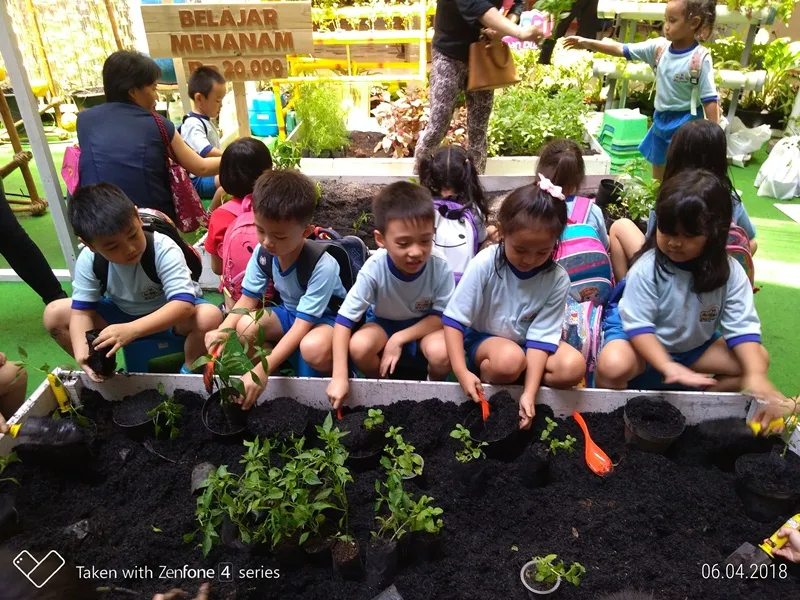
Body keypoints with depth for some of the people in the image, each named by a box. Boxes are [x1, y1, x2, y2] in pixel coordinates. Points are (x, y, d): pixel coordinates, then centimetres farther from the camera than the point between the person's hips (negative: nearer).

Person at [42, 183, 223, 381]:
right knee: (54, 314, -11)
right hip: (122, 313, 4)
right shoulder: (88, 260, -19)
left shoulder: (164, 250, -33)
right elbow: (82, 311, -14)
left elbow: (183, 304, -41)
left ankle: (189, 371, -8)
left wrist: (131, 330, -54)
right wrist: (82, 354, -33)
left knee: (210, 316, -36)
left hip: (170, 313, -4)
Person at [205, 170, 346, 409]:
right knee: (245, 326, -24)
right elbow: (248, 298, -6)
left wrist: (262, 371, -39)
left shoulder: (322, 266, -33)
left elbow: (302, 325, -33)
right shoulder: (263, 253, -16)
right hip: (289, 311, 6)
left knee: (313, 348, -39)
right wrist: (223, 329, -27)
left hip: (328, 318, -5)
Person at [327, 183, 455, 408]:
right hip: (384, 323, 1)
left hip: (425, 326, 0)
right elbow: (344, 320, -27)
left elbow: (441, 316, -16)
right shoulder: (374, 269, -29)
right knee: (359, 346, -31)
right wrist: (339, 377, -33)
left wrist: (399, 339, -27)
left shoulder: (441, 269, -28)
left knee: (441, 352, -32)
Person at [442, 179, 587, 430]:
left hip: (529, 344, 3)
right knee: (510, 359, -35)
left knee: (573, 366, -24)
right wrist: (462, 372, -30)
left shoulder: (557, 279, -18)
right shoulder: (485, 264, -24)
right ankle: (486, 379, -3)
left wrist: (529, 392, -29)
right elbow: (453, 319, -21)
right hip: (484, 338, -2)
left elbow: (541, 336, -19)